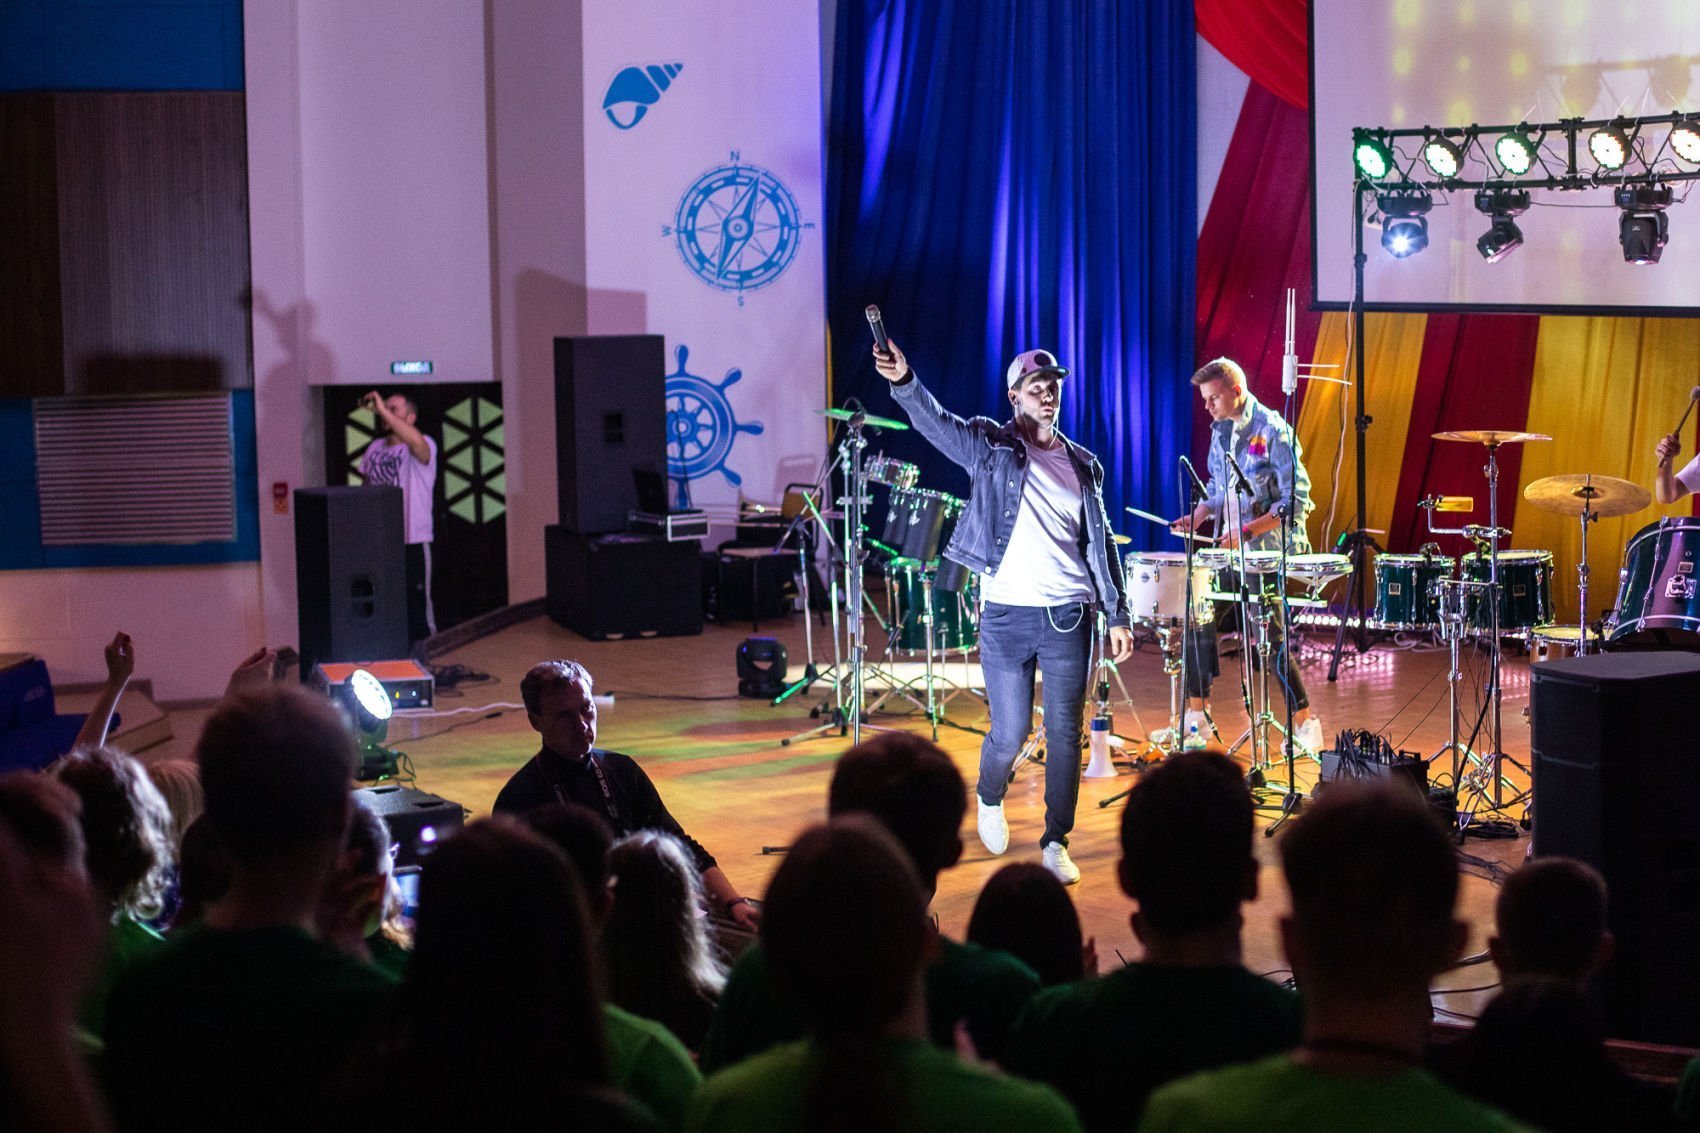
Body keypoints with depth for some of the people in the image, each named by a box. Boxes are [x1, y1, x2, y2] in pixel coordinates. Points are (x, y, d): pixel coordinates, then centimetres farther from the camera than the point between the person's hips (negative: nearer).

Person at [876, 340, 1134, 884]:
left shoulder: (1083, 465, 13)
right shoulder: (990, 446, 1)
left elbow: (1100, 544, 14)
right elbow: (936, 422, -18)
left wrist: (1117, 615, 8)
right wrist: (903, 382, -38)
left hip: (1069, 615, 3)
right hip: (1007, 614, -2)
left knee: (1065, 733, 0)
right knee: (1010, 734, 2)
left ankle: (1056, 843, 12)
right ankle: (989, 798, 34)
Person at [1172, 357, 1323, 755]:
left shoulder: (1273, 432, -13)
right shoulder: (1220, 431, 10)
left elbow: (1295, 502, -16)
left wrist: (1247, 531, -23)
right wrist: (1196, 517, 4)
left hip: (1268, 551, -8)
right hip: (1230, 551, 8)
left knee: (1268, 638, -7)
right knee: (1198, 620, 5)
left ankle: (1305, 723, 5)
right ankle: (1197, 717, 16)